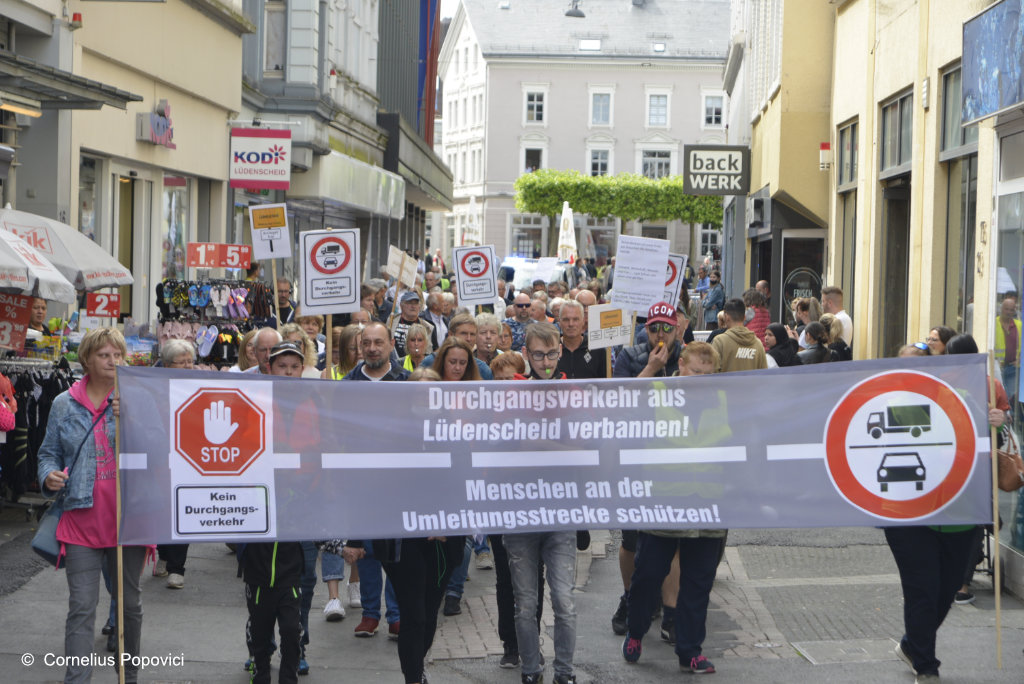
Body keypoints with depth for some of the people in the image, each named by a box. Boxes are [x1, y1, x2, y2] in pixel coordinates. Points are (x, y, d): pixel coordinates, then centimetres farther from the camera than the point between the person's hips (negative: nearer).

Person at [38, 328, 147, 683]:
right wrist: (49, 475, -10)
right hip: (83, 520, 0)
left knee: (130, 603, 13)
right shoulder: (65, 404, 6)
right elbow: (50, 452, 12)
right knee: (81, 607, -4)